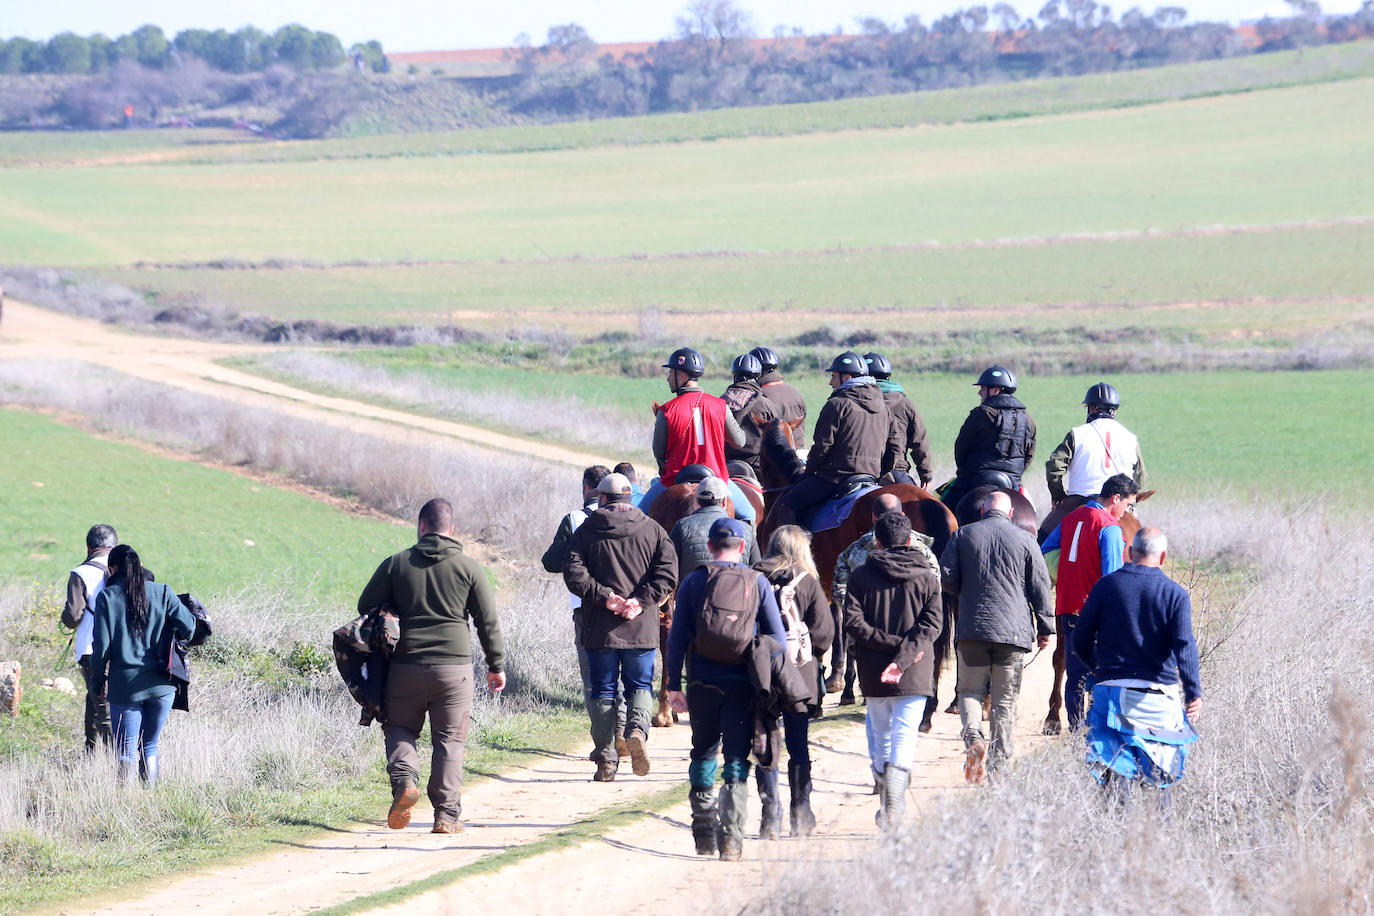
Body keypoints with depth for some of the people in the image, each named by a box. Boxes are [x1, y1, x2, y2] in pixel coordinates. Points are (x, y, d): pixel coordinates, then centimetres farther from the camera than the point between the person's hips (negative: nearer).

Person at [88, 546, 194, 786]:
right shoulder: (162, 593, 3)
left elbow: (101, 644, -5)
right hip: (161, 684, 2)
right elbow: (188, 626, -2)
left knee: (126, 751, 1)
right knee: (150, 746, 17)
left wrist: (98, 681, 7)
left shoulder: (107, 597, -3)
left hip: (124, 685, -2)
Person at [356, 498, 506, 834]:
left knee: (399, 729, 16)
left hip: (405, 666, 1)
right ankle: (447, 815, 0)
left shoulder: (395, 564, 4)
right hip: (453, 666, -1)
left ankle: (404, 778, -11)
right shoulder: (468, 567, 2)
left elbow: (365, 607, 7)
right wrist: (497, 665, 14)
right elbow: (488, 622, 4)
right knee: (450, 741, 5)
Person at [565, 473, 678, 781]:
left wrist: (603, 596, -11)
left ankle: (606, 759, 2)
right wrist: (642, 600, -10)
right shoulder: (652, 530, 4)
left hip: (599, 628, 0)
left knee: (603, 690, 7)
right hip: (641, 628, 1)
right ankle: (637, 727, -18)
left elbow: (574, 573, -9)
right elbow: (668, 571, -7)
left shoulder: (586, 531, 2)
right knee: (640, 686, 12)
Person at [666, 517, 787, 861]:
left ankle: (704, 836, 17)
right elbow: (777, 636, -1)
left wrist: (674, 684, 4)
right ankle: (731, 839, -9)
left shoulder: (693, 582, 2)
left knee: (703, 755, 16)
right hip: (743, 686, -1)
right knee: (737, 759, 1)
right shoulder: (758, 583, 2)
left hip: (703, 686, 1)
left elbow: (677, 637, 0)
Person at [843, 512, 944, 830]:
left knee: (881, 735, 18)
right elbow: (933, 623, -8)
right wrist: (905, 655, -15)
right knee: (905, 734, -3)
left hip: (874, 672, 1)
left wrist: (891, 643, -8)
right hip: (916, 674, -1)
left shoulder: (862, 576, 2)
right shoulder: (927, 576, 3)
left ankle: (887, 802, 20)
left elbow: (853, 622, -9)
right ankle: (894, 804, -20)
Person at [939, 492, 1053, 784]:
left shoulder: (962, 535, 4)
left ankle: (973, 736, -17)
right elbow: (1040, 587, 2)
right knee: (1005, 698, 7)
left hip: (971, 628, 0)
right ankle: (998, 761, 5)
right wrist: (1045, 628, 9)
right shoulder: (1025, 540, 2)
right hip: (1014, 629, 0)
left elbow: (946, 577, 1)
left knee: (970, 690, 11)